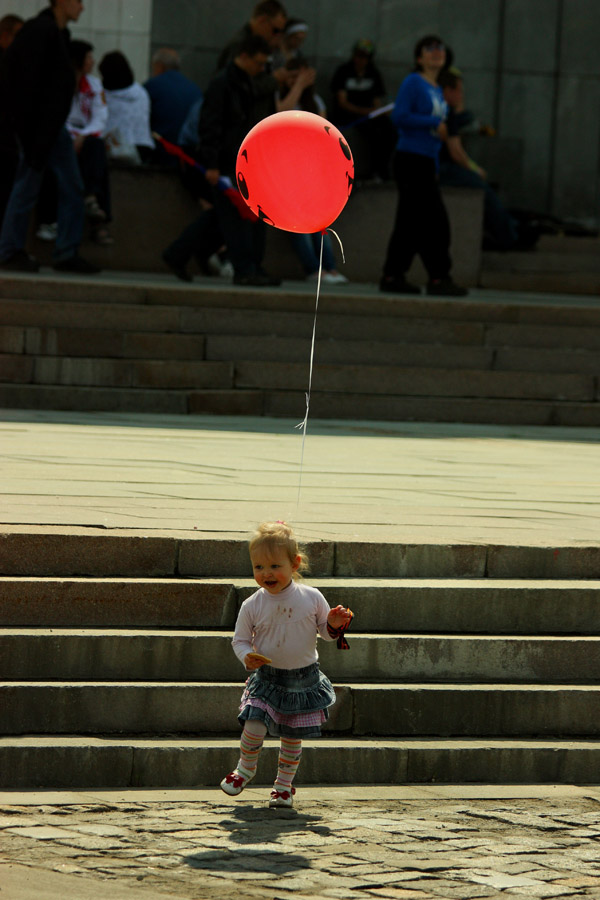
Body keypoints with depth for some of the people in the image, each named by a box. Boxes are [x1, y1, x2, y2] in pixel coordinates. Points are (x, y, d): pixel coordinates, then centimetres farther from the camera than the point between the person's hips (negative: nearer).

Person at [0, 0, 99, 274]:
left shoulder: (60, 34, 14)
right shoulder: (40, 30, -15)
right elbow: (28, 80, -20)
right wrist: (26, 126, -21)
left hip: (54, 126, 9)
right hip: (37, 125, -9)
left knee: (72, 188, 7)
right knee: (27, 187, -2)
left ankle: (67, 254, 10)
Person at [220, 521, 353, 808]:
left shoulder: (312, 598, -5)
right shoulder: (252, 606, -6)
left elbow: (325, 631, 8)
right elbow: (240, 640, 2)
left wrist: (334, 625, -15)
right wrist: (247, 656, -19)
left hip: (304, 679, 0)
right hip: (267, 678, 0)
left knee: (292, 737, 6)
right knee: (254, 727, -15)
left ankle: (284, 784, 27)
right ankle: (245, 768, 15)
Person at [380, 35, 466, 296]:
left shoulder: (437, 90, 17)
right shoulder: (413, 83, -8)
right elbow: (400, 117, -19)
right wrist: (435, 124, -17)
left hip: (425, 162, 9)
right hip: (410, 159, -9)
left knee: (410, 223, 9)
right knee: (435, 220, -9)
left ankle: (393, 277, 12)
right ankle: (438, 278, -7)